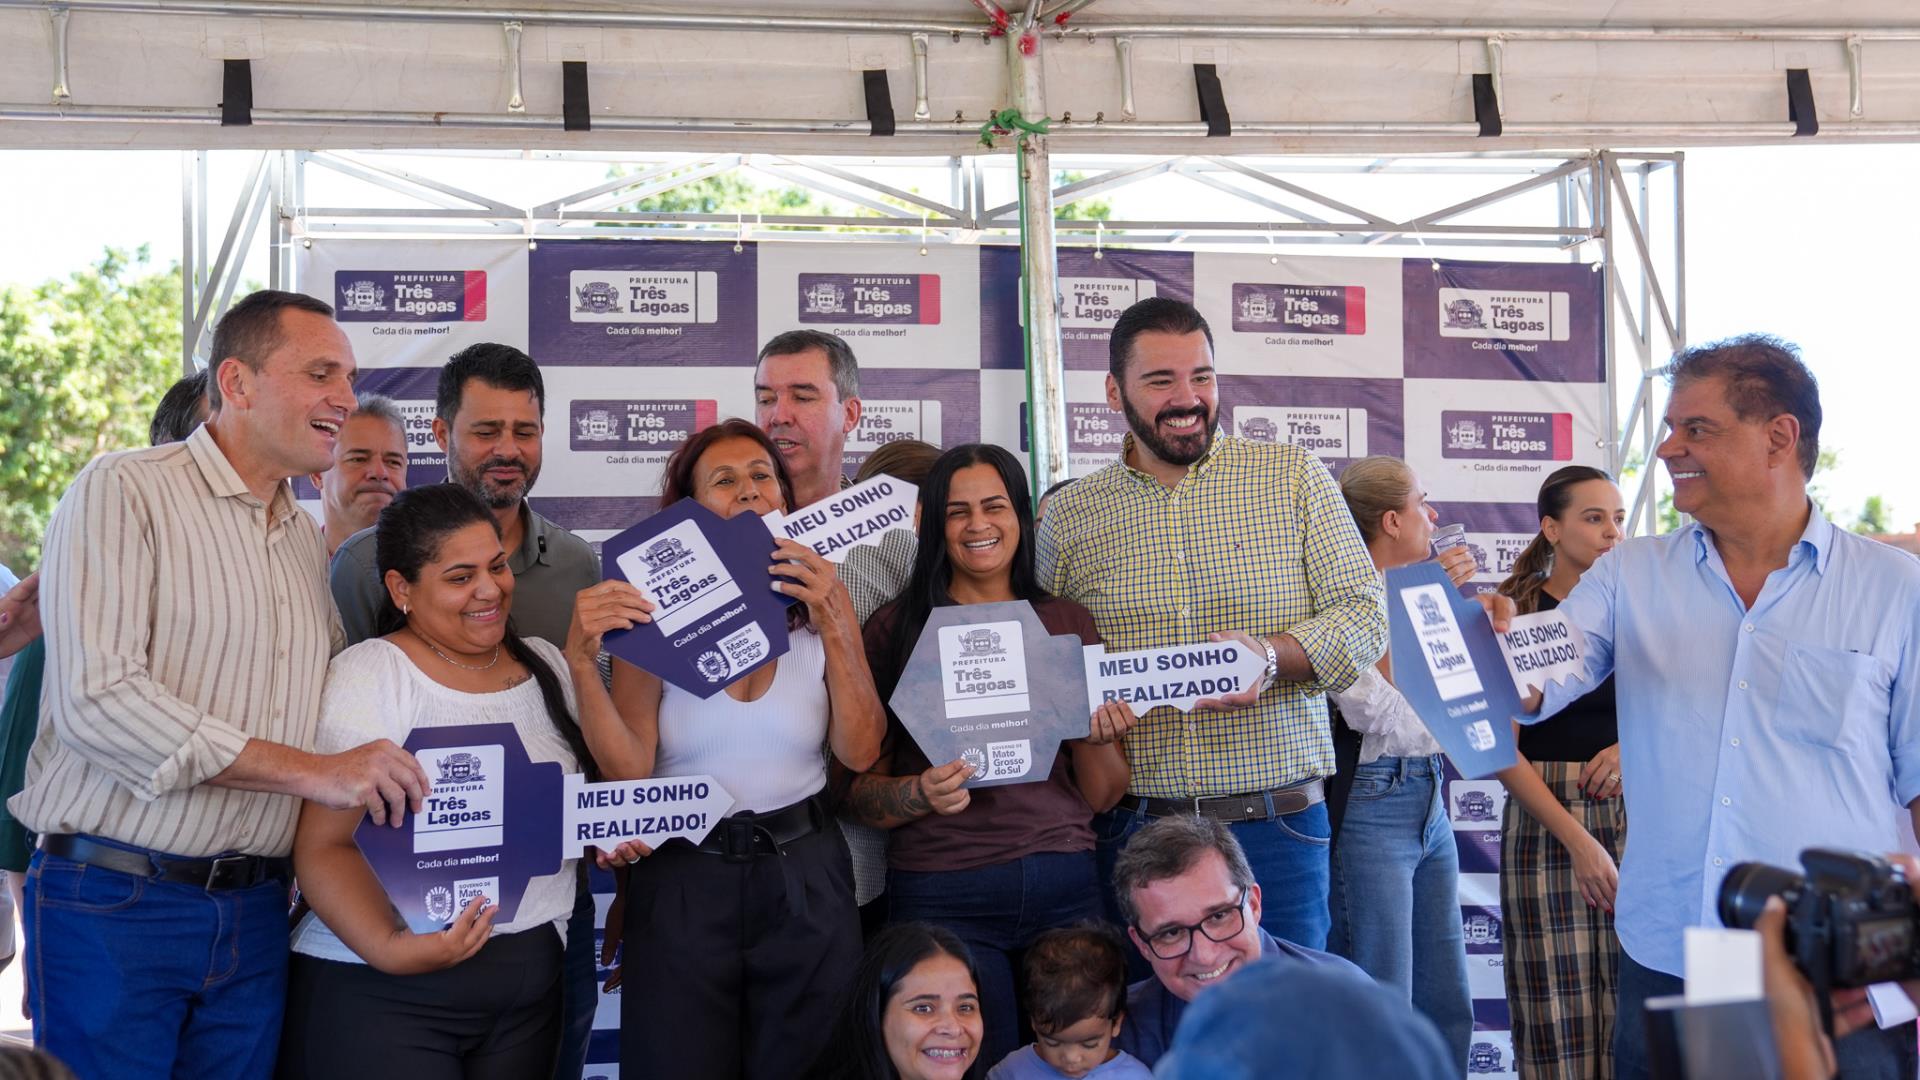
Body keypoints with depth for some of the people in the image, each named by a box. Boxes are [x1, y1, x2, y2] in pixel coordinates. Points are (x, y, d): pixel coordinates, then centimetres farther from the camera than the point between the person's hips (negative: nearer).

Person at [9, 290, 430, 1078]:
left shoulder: (309, 541, 15)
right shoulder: (124, 492, -7)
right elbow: (96, 697, -19)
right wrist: (312, 772, -20)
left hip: (254, 915, 6)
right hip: (113, 904, -6)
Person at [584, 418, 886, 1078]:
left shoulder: (823, 603, 3)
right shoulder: (654, 613, -3)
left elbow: (859, 752, -6)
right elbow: (630, 772, -9)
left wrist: (832, 627, -13)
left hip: (805, 878, 2)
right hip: (684, 880, -1)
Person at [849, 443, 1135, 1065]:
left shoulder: (1067, 623, 10)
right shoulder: (897, 628, 1)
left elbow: (1102, 797, 13)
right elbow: (856, 790, 0)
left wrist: (1097, 737, -6)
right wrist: (923, 794, -18)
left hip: (1066, 888, 3)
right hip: (944, 892, -3)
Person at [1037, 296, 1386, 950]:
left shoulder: (1293, 478, 5)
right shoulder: (1067, 516, 7)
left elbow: (1366, 614, 1)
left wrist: (1271, 655, -18)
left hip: (1275, 828, -1)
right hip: (1129, 832, 1)